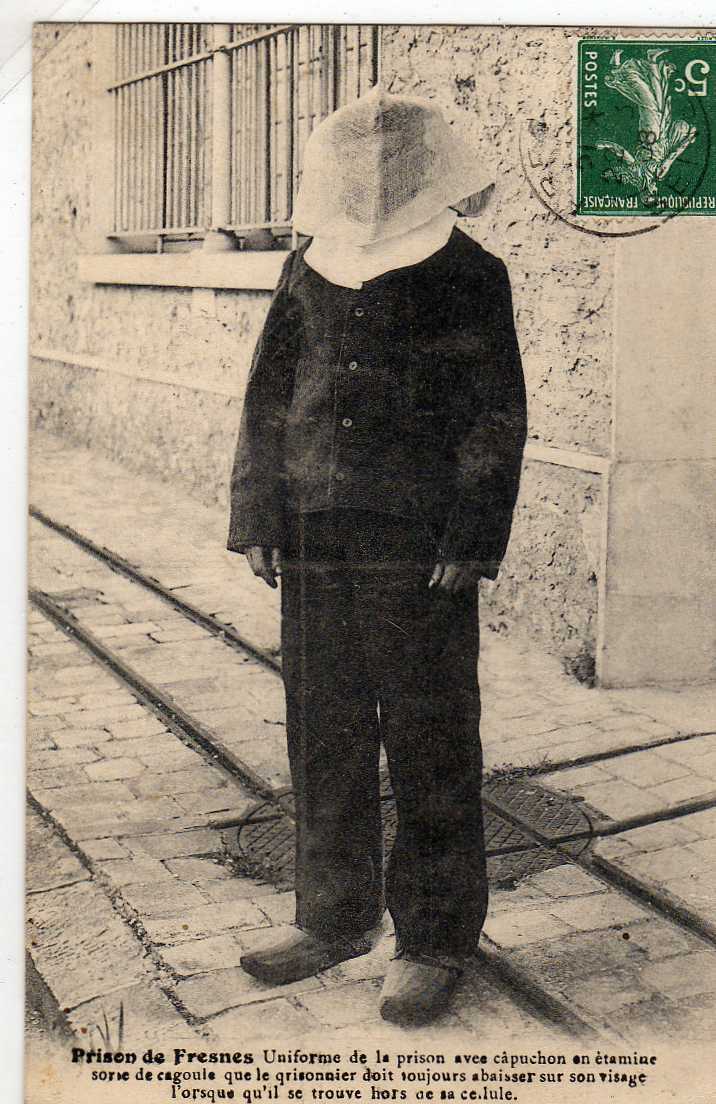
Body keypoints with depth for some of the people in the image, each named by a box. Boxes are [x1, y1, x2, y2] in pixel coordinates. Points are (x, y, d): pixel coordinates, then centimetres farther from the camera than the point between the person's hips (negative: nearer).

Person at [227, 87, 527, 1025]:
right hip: (317, 545, 4)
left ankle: (436, 939, 18)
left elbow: (496, 421, -3)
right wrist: (257, 517, 6)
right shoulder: (309, 270, 9)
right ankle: (335, 918, 29)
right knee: (323, 738, 12)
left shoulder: (471, 280, -2)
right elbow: (269, 399, 13)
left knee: (431, 747, 3)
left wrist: (468, 543, -10)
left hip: (420, 557, -4)